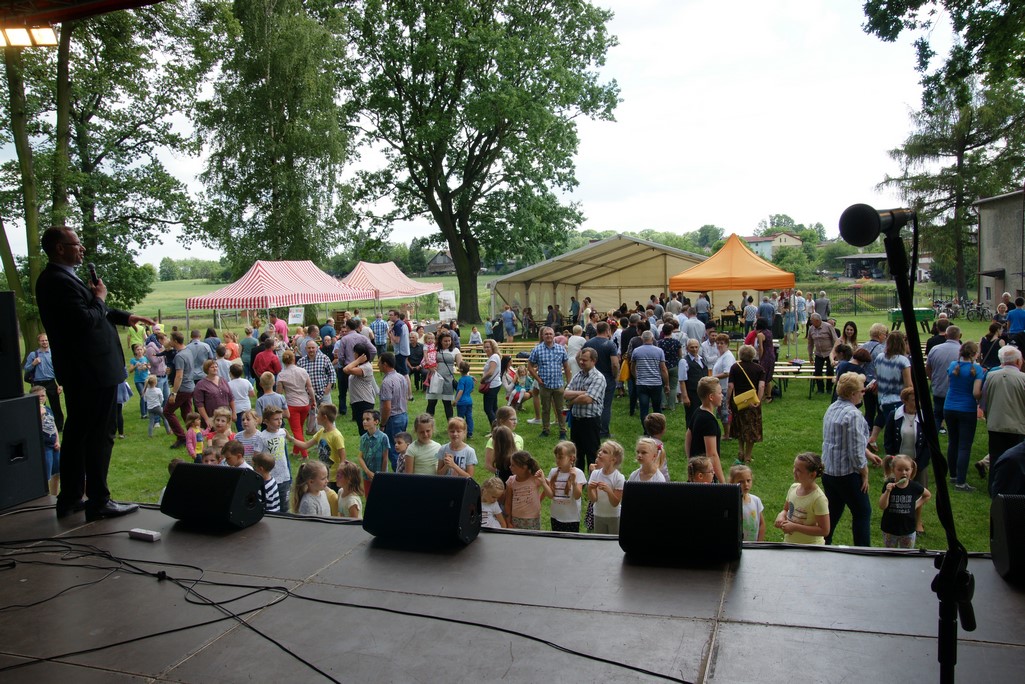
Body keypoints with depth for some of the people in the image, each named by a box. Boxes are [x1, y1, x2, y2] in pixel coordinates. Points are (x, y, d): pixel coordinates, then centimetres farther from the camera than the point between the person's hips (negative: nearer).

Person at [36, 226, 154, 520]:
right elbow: (86, 321, -27)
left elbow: (87, 312, 24)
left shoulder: (56, 278, 14)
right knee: (99, 437, -3)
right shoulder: (60, 282, -20)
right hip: (93, 371, -11)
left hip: (77, 373, 11)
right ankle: (98, 502, 4)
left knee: (76, 434, 17)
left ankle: (70, 499, 26)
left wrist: (126, 317, 24)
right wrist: (99, 298, -11)